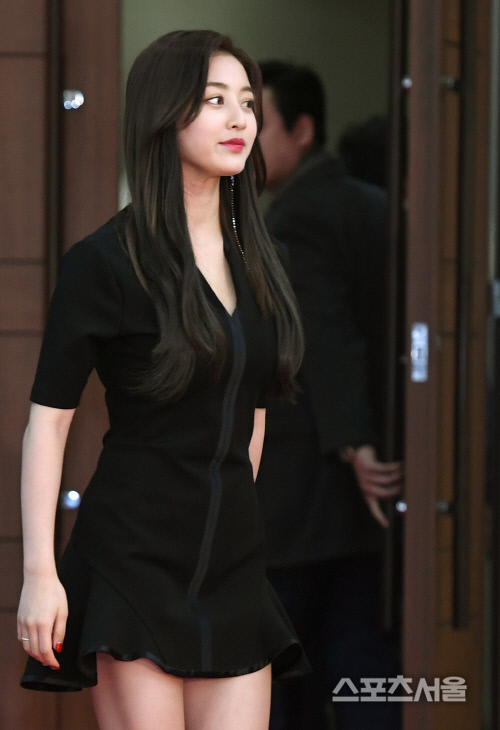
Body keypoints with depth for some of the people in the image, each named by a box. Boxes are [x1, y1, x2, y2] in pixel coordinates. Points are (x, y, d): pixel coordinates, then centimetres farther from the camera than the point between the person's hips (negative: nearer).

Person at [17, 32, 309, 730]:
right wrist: (40, 573, -13)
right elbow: (48, 419, -8)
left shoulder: (257, 259, 12)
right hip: (133, 557, -6)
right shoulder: (106, 261, -6)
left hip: (233, 560, 6)